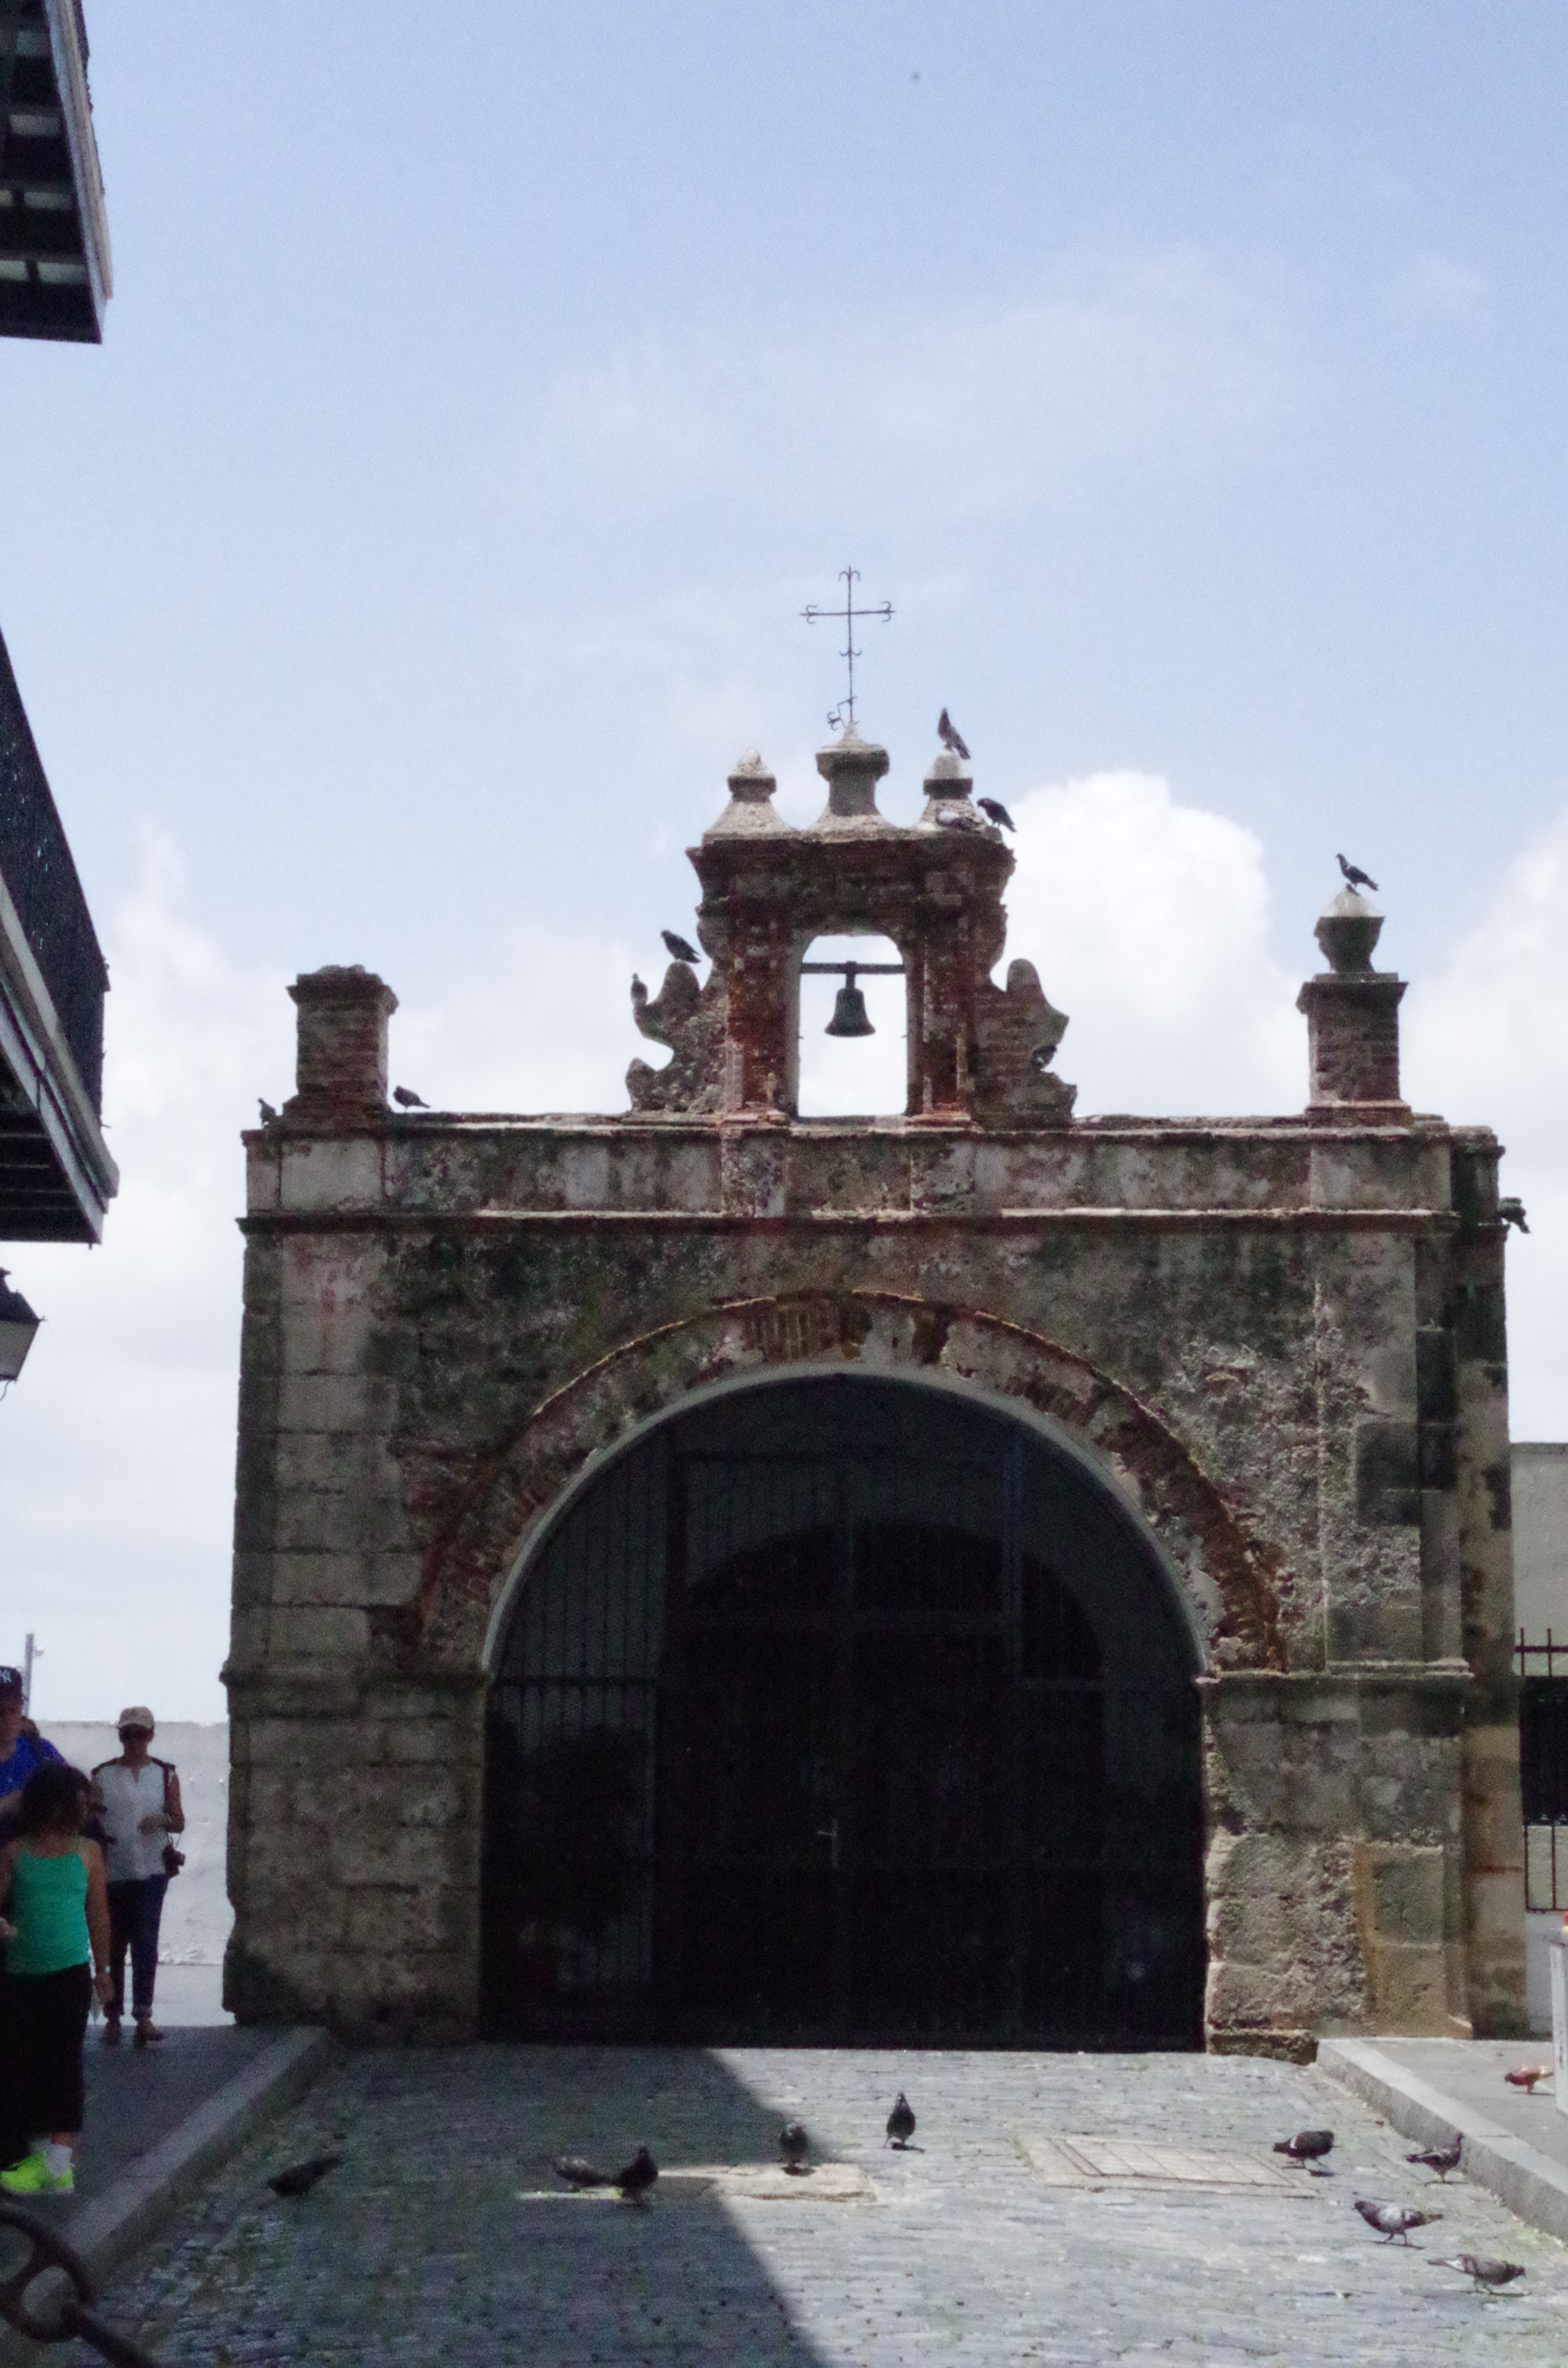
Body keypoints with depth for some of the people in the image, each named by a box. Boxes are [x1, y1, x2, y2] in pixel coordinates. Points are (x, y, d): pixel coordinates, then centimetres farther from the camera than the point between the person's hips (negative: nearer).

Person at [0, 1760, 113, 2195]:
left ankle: (59, 2163, -8)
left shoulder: (88, 1852, 4)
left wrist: (102, 1970, 16)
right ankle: (40, 2151, 16)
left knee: (63, 2061, -7)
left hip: (70, 1975, -1)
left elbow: (98, 1914, 11)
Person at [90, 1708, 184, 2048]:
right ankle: (113, 2016, 13)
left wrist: (163, 1820, -14)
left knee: (145, 1942, -9)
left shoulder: (165, 1775, 8)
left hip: (151, 1871, 0)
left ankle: (143, 2016, -12)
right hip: (112, 1873, 1)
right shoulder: (103, 1776, 6)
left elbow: (180, 1824, 8)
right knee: (113, 1946, 5)